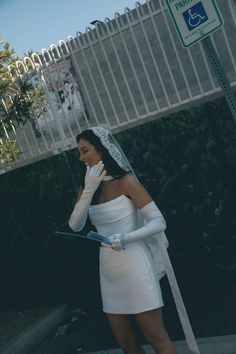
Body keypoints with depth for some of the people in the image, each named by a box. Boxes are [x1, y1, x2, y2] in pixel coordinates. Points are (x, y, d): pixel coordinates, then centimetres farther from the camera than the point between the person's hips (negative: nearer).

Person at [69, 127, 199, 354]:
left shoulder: (126, 181, -9)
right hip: (109, 271, 7)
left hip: (134, 267, -6)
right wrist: (90, 189, -13)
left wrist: (126, 238, -29)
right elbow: (75, 226, -5)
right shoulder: (87, 187, 9)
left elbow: (159, 223, -13)